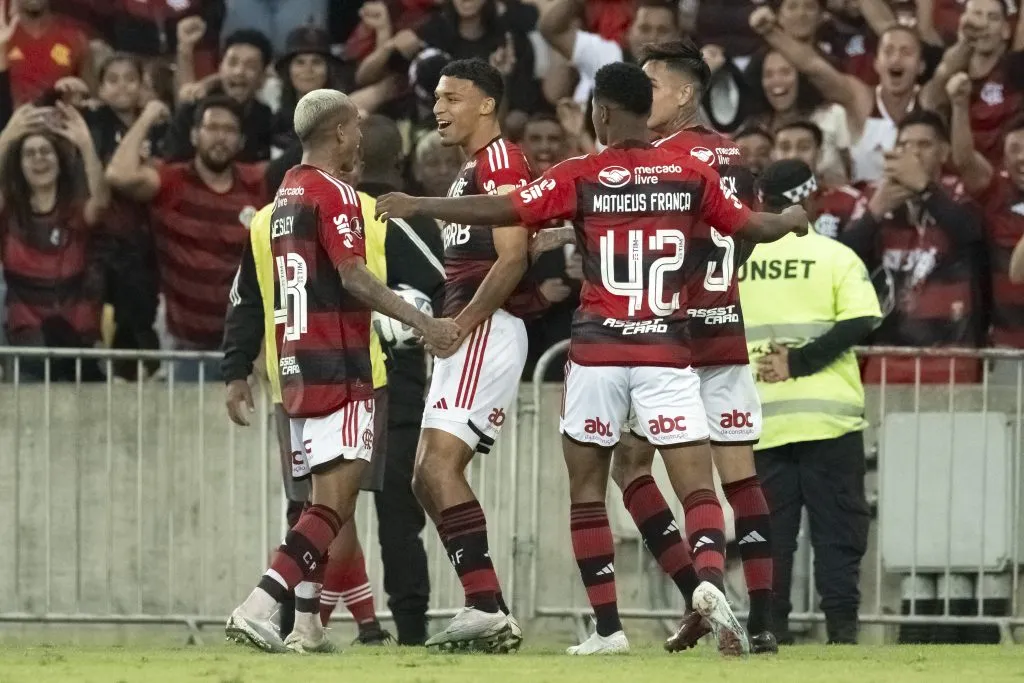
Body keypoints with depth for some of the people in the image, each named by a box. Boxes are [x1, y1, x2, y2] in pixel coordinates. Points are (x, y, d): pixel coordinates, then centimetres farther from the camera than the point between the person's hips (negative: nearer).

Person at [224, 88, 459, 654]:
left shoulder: (287, 194, 16)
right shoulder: (334, 194, -10)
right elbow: (353, 277, -20)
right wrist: (423, 323, -23)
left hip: (296, 363, 9)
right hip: (337, 365, -9)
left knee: (327, 496, 13)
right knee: (336, 500, -12)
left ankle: (306, 626, 8)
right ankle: (257, 608, -23)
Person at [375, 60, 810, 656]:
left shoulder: (580, 177, -3)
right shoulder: (690, 174, 2)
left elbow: (497, 212, -6)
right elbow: (753, 227, 14)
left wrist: (416, 205, 5)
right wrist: (793, 221, 36)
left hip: (598, 354, -1)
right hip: (667, 352, 1)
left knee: (587, 489, 11)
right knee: (697, 485, -2)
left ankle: (608, 627, 6)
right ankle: (708, 581, -31)